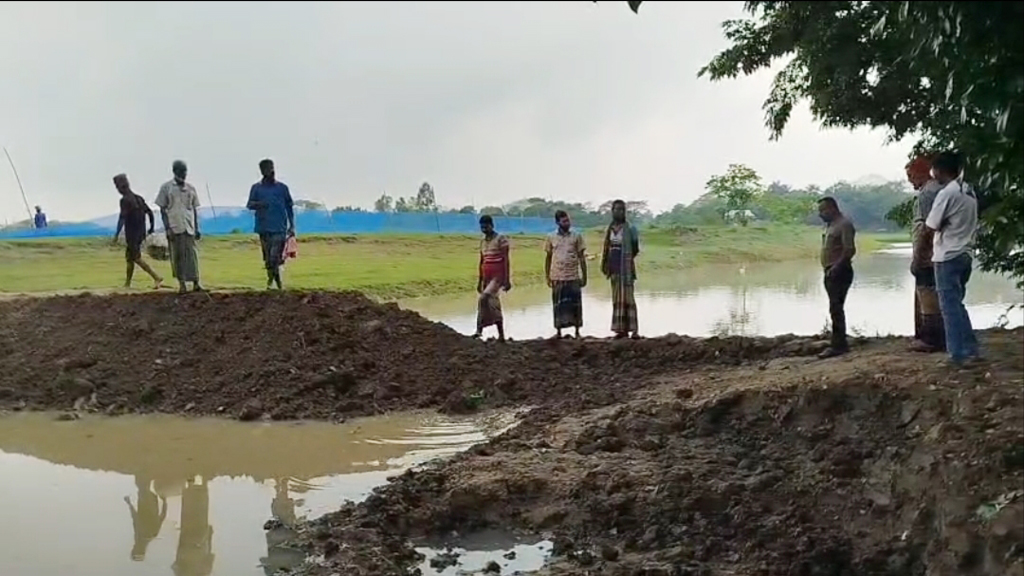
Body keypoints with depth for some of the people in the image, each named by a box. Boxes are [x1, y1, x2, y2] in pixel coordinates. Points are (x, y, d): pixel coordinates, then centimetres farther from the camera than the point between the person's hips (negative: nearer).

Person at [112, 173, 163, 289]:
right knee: (129, 257, 16)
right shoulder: (138, 198, 12)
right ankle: (127, 284, 18)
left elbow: (122, 218, -20)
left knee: (136, 258, -6)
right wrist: (151, 228, 21)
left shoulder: (125, 200, -13)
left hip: (132, 235, -9)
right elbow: (150, 212, 14)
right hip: (140, 233, 9)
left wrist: (116, 235, -19)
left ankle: (156, 277, -15)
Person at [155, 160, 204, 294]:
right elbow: (163, 209, 1)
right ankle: (182, 283, 4)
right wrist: (167, 228, -7)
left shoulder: (190, 188, 12)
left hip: (189, 227, 2)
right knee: (177, 255, -1)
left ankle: (195, 282, -3)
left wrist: (197, 228, 11)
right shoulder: (166, 187, 2)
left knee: (192, 254, -3)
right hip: (174, 227, -2)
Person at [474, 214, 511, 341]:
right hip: (487, 277, 7)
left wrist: (507, 280, -16)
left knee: (483, 299, -25)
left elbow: (506, 260, -11)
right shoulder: (482, 241, 12)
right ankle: (501, 335, 15)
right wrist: (480, 281, 16)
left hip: (498, 276, -7)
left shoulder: (501, 240, -8)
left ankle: (479, 329, -20)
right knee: (494, 306, 9)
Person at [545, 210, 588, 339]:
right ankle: (558, 331, 13)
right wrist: (547, 277, 6)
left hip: (573, 277, 0)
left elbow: (581, 257, 5)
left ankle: (577, 332, 9)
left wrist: (584, 276, 3)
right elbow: (548, 258, 10)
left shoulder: (576, 236, 3)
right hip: (557, 277, 1)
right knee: (558, 305, 4)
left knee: (575, 304, 1)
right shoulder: (551, 237, 5)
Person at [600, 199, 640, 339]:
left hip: (626, 268, -6)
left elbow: (635, 249, -3)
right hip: (614, 268, 6)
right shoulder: (609, 229, 11)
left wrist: (627, 259, -6)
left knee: (627, 298, -9)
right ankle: (621, 329, 13)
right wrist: (605, 265, 7)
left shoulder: (630, 228, -5)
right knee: (617, 299, 8)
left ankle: (633, 329, -9)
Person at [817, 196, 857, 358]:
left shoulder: (844, 224, -12)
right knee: (836, 308, 12)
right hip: (830, 272, 10)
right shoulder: (830, 225, 18)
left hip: (840, 272, -10)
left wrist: (836, 267, -23)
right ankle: (840, 343, 18)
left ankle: (838, 345, -12)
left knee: (836, 308, -12)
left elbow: (850, 249, -20)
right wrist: (828, 269, 11)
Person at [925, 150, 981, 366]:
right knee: (956, 304, 16)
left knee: (950, 305, -3)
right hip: (966, 254, 8)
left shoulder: (946, 193, -15)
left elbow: (932, 226, -12)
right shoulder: (969, 192, 12)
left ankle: (958, 353, -4)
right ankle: (971, 349, 15)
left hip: (948, 256, -8)